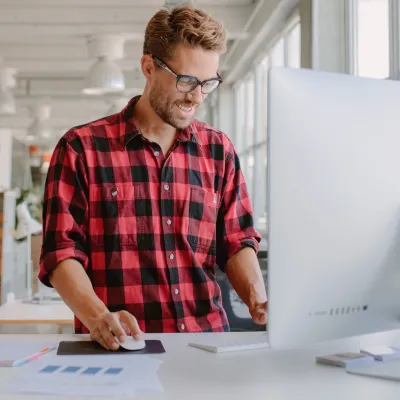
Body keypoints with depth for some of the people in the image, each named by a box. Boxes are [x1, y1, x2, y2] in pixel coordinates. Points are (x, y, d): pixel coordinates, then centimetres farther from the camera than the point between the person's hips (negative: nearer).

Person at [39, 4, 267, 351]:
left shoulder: (219, 150, 11)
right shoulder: (82, 148, 0)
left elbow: (237, 241, 11)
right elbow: (62, 251, -3)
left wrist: (257, 297, -8)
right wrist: (99, 316, -20)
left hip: (207, 342, 3)